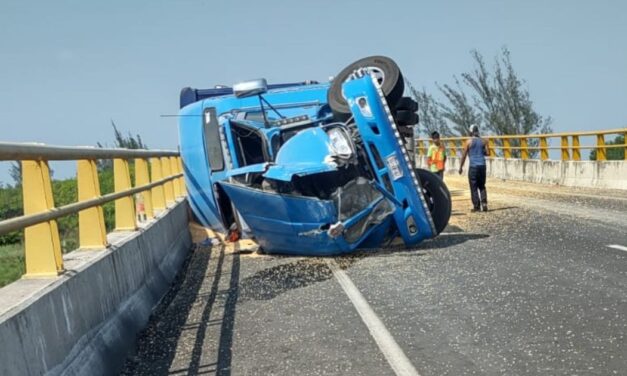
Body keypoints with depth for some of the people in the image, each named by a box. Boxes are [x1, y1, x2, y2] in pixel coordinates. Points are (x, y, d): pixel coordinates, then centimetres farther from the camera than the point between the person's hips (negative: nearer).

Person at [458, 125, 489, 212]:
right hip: (482, 165, 4)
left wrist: (460, 167, 4)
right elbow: (487, 153, 3)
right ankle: (484, 203, 0)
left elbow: (464, 155, -3)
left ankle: (476, 206, 1)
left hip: (473, 166, -4)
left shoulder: (469, 142, -4)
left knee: (474, 187, 2)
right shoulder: (483, 141, 6)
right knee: (482, 186, 15)